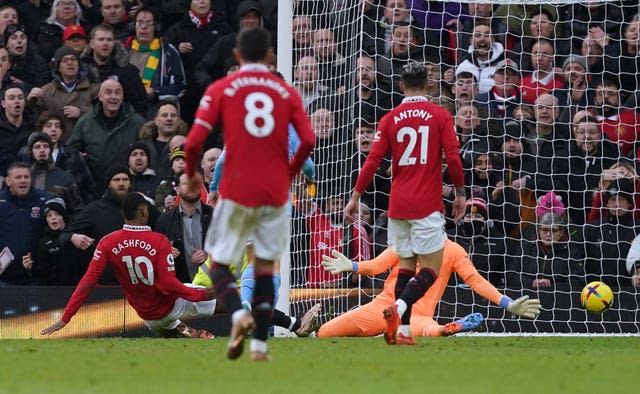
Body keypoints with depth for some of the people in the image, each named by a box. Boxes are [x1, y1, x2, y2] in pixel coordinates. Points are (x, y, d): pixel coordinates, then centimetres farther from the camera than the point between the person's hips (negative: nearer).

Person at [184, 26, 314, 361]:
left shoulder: (220, 90, 0)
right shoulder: (287, 93, 5)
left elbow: (194, 141, -8)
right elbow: (308, 141, -4)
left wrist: (191, 174, 11)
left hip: (237, 191, -2)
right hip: (275, 193, 2)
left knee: (220, 263, 9)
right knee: (265, 267, 14)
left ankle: (238, 314, -21)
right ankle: (260, 344, 7)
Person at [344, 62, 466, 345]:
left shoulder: (390, 119, 5)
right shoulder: (440, 115, -1)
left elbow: (373, 161, 1)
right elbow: (453, 157, -8)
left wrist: (355, 197, 7)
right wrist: (460, 194, 4)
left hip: (398, 205, 4)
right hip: (427, 205, -4)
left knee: (405, 265, 13)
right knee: (430, 269, -1)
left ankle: (403, 330, 3)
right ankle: (399, 308, -26)